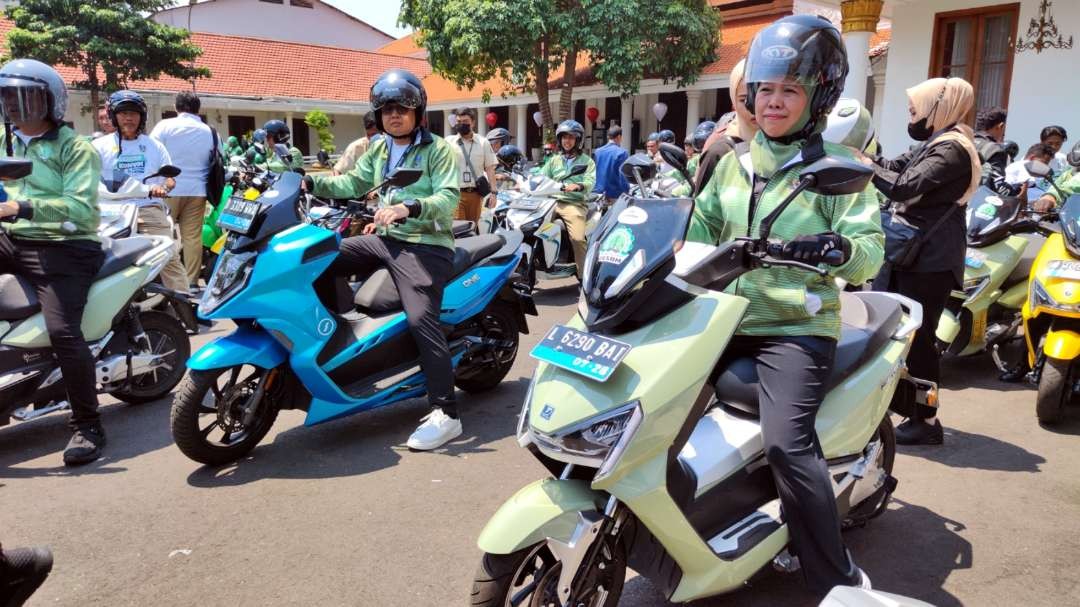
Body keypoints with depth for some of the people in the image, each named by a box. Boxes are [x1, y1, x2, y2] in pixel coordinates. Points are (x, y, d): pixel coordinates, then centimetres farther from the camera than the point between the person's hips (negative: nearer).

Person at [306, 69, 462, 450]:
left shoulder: (437, 150, -3)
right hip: (385, 239, 8)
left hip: (425, 244, -8)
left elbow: (448, 198, -15)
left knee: (421, 320, -22)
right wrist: (311, 182, 1)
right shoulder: (378, 150, 20)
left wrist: (409, 208, -33)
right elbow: (353, 183, 17)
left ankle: (445, 415, -19)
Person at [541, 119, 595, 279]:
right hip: (553, 201, 4)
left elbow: (590, 182, -5)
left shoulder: (586, 161, 11)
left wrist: (577, 186, -27)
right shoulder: (554, 160, 24)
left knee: (578, 238, -24)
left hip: (574, 203, -4)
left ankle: (584, 275, -15)